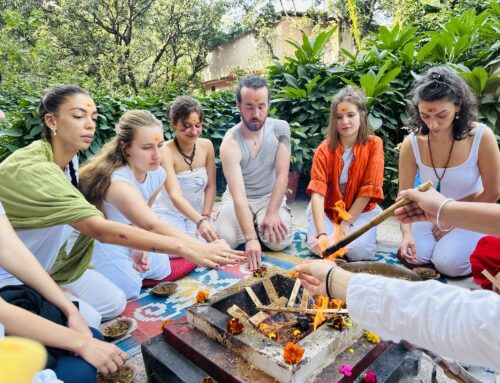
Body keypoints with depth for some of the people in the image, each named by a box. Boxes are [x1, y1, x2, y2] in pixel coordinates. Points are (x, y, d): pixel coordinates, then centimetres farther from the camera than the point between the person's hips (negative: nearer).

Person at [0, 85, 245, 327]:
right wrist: (184, 248, -46)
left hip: (52, 264, 7)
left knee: (114, 303, -1)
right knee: (86, 318, -21)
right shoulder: (31, 168, -32)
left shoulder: (69, 159, -3)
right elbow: (100, 229, -41)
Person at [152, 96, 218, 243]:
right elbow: (175, 195, -33)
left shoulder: (206, 145, -7)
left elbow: (210, 187, -2)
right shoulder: (165, 152, -22)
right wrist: (200, 221, -46)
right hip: (169, 214, -3)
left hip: (198, 214, 4)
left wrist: (205, 217, -13)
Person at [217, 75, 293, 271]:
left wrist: (272, 212, -25)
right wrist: (250, 239, -40)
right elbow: (239, 196, -30)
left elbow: (282, 174, -14)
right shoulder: (230, 143, -22)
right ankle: (253, 226, 10)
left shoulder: (280, 128, -13)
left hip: (270, 196, 1)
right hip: (238, 198, -1)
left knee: (279, 241, -23)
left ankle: (259, 223, 12)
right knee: (225, 239, -24)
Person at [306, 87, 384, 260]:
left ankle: (367, 233, 9)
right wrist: (321, 233, -34)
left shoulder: (374, 144, -12)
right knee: (319, 246, -25)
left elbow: (368, 189, -13)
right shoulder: (324, 149, -12)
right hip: (327, 209, 0)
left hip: (361, 210, 0)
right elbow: (317, 191, -23)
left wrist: (346, 223, -17)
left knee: (358, 251, -25)